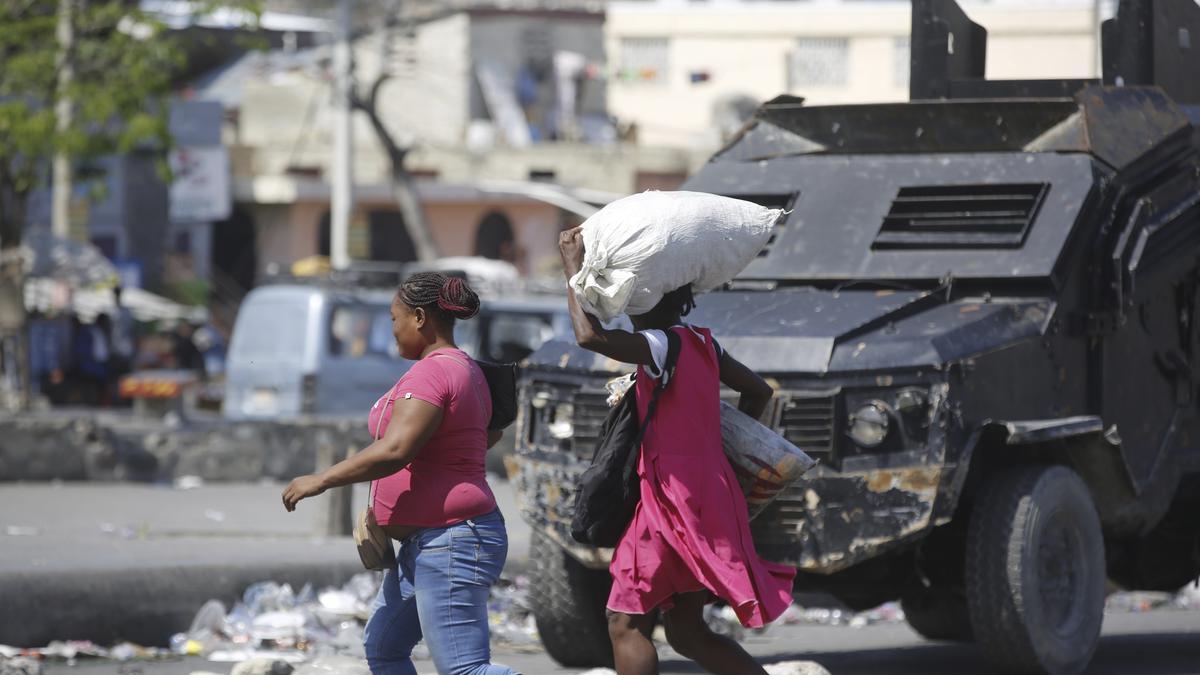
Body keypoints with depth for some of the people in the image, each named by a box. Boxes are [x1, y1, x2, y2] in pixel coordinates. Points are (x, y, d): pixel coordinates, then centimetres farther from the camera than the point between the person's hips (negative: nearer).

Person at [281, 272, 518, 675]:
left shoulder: (431, 373, -17)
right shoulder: (467, 370, 15)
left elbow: (394, 451, -28)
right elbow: (491, 433, 34)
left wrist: (321, 481, -19)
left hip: (450, 546, -11)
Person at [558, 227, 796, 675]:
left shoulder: (663, 345, -16)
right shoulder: (701, 344, 12)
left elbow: (589, 336, -30)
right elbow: (759, 391, 23)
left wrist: (574, 265, -20)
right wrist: (729, 442, 25)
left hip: (676, 499, -9)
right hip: (707, 488, 9)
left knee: (626, 623, -4)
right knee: (687, 632, 14)